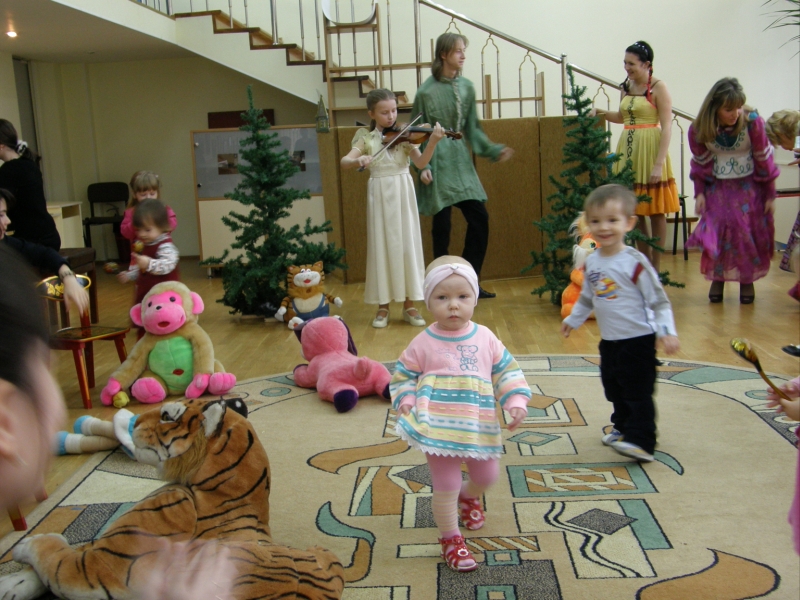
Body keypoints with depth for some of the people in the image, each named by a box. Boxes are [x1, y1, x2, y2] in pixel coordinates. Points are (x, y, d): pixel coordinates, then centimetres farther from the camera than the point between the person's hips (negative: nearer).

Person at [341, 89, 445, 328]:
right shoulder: (366, 138, 1)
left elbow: (421, 162, -11)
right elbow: (344, 161, -11)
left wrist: (433, 142, -27)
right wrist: (359, 159, -32)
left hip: (403, 194, 0)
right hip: (379, 196, 0)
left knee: (407, 245, 1)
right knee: (382, 247, 2)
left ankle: (409, 305, 10)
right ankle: (383, 306, 12)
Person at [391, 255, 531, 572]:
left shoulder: (485, 338, 0)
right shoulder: (423, 344, -8)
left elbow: (506, 370, 6)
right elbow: (402, 377, 1)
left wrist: (516, 402, -5)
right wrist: (406, 403, -15)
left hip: (479, 426, 4)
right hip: (440, 428, -4)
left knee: (487, 475, 19)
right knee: (446, 484, 0)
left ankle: (468, 497, 54)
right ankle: (450, 539, 22)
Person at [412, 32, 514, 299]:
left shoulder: (466, 86, 7)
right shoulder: (427, 91, -7)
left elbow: (472, 128, 12)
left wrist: (493, 150, 4)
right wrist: (423, 166, -13)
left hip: (462, 160, 5)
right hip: (439, 160, -5)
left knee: (479, 218, 2)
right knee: (442, 224, 0)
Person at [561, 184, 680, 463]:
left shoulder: (635, 262, -17)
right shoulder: (591, 262, 3)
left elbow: (658, 300, -15)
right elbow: (587, 298, 20)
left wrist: (666, 331, -23)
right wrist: (573, 319, 27)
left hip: (638, 339, -7)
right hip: (609, 341, 7)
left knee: (638, 392, -5)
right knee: (614, 389, 18)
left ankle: (641, 442, -1)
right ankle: (623, 427, 36)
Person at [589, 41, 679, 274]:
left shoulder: (658, 87, -9)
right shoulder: (626, 86, 9)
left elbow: (667, 126, -13)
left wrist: (659, 163, -20)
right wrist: (600, 112, 6)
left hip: (650, 149, -6)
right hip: (628, 150, 6)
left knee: (656, 211, 2)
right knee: (636, 210, 11)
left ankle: (656, 267, 11)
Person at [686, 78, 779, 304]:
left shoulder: (752, 122, -21)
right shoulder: (698, 130, -16)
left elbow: (763, 158, -11)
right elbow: (700, 163, 0)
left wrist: (770, 194, -5)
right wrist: (699, 193, -2)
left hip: (748, 185, -1)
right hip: (717, 186, 1)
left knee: (748, 230, -3)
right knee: (716, 231, -6)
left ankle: (747, 280, 11)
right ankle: (717, 279, 9)